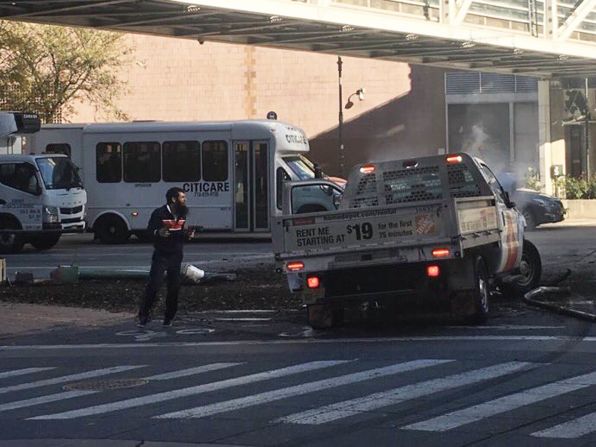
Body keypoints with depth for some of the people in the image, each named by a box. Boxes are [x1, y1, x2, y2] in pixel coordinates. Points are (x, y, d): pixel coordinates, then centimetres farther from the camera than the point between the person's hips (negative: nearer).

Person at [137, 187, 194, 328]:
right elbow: (149, 230, -8)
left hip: (176, 256, 5)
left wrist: (187, 234, -3)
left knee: (174, 287, 2)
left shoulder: (183, 213, 7)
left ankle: (169, 318, 13)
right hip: (161, 255, -5)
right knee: (154, 284, -12)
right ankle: (144, 316, -5)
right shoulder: (159, 213, -12)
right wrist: (158, 232, -27)